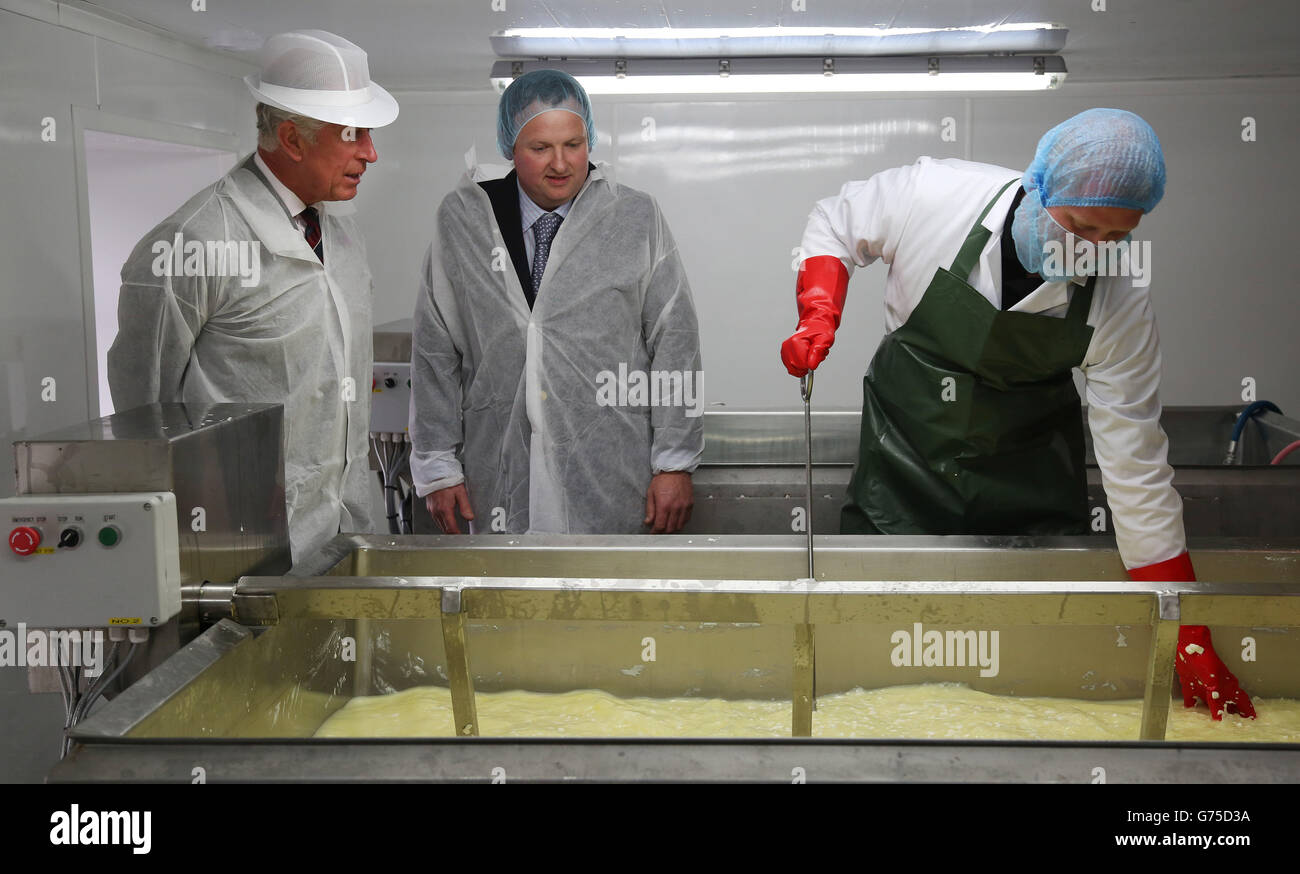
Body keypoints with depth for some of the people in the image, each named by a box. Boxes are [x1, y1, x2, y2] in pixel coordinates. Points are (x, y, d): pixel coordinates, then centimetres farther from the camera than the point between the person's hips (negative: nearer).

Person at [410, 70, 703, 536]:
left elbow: (674, 343, 0)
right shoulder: (460, 220, 4)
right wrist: (438, 469, 4)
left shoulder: (637, 217, 1)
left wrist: (675, 464, -4)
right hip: (500, 476, 1)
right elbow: (434, 349, 6)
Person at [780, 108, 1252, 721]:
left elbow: (1135, 466, -15)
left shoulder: (1121, 299, -19)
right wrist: (818, 317, -19)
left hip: (1029, 480, 1)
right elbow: (835, 224, 0)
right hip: (904, 461, 0)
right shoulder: (933, 195, -22)